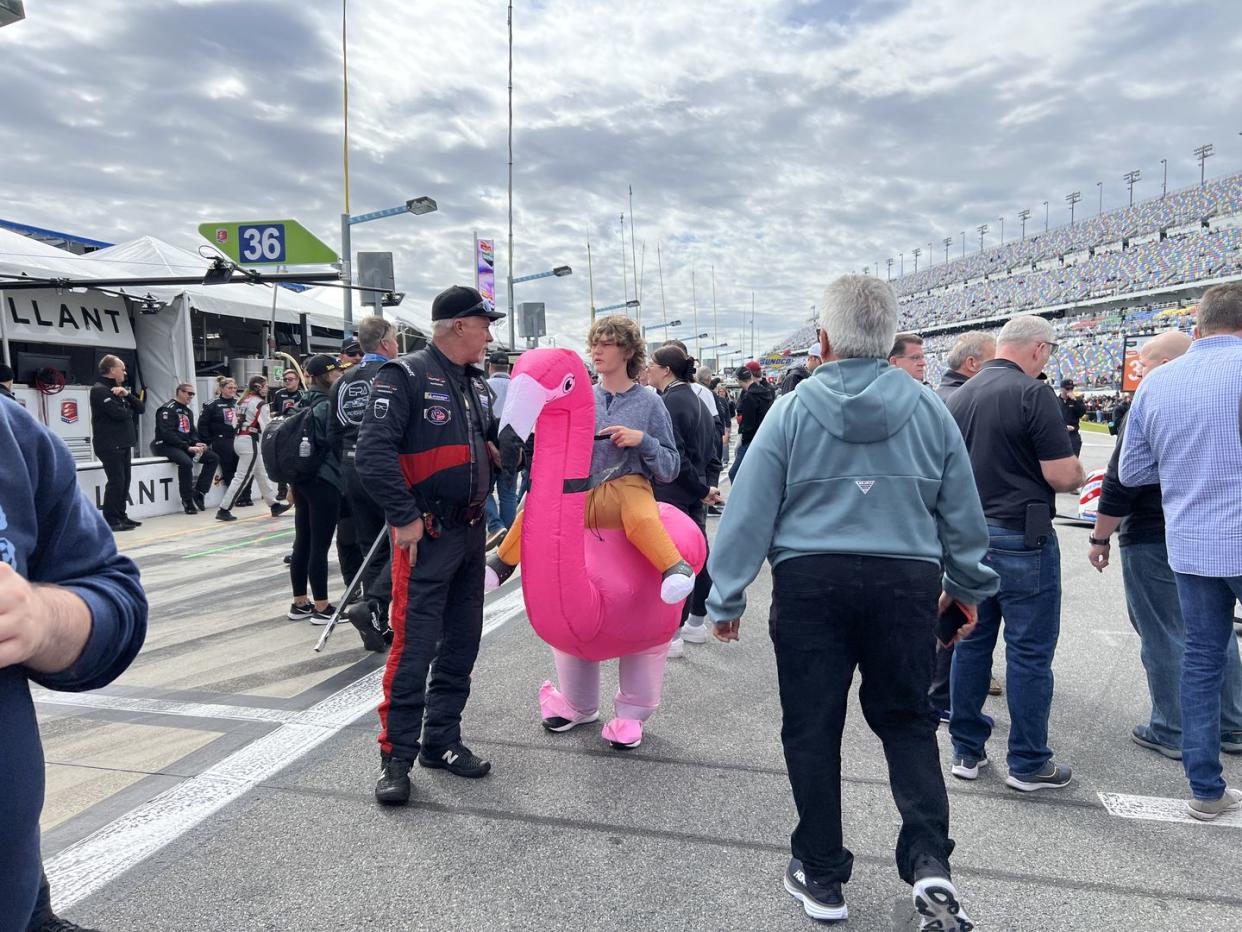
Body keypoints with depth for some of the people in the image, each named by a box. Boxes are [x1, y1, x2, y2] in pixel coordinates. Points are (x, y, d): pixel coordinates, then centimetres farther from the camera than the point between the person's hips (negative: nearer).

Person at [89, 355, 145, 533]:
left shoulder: (119, 389, 19)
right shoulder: (99, 390, -10)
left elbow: (141, 408, 10)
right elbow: (119, 414, -22)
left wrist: (127, 394, -7)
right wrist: (130, 411, 1)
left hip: (123, 444, 9)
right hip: (109, 445, -9)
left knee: (124, 481, 10)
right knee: (116, 482, -10)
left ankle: (121, 516, 18)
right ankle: (111, 520, -5)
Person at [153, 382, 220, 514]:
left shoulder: (187, 411, 19)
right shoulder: (167, 409, -9)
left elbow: (192, 432, 21)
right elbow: (167, 434, -19)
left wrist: (197, 443, -2)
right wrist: (187, 447, -23)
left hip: (186, 445, 9)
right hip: (167, 446, -9)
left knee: (213, 458, -6)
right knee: (186, 462, -36)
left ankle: (199, 493, -6)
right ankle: (187, 500, -23)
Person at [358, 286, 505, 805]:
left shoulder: (475, 383, 14)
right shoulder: (405, 377, -11)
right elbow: (374, 453, -19)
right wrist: (405, 518, -20)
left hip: (471, 532, 8)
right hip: (425, 534, -8)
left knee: (461, 642, 12)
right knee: (413, 645, -6)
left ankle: (441, 741, 25)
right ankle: (396, 756, 7)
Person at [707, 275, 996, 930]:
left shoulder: (792, 410, -4)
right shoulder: (928, 408, 2)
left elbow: (749, 511, -5)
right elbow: (962, 510, 10)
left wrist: (727, 598, 3)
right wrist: (968, 585, 23)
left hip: (811, 582, -2)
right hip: (908, 582, 2)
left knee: (811, 730, 11)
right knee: (907, 721, 18)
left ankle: (821, 876, 22)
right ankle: (929, 863, 6)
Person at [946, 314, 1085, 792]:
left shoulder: (959, 395, 8)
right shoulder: (1032, 393, -14)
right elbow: (1062, 475, -16)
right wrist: (1077, 474, 5)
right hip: (1021, 538, -7)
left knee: (971, 642, 13)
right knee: (1029, 651, 4)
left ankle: (966, 752, 22)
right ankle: (1028, 764, 14)